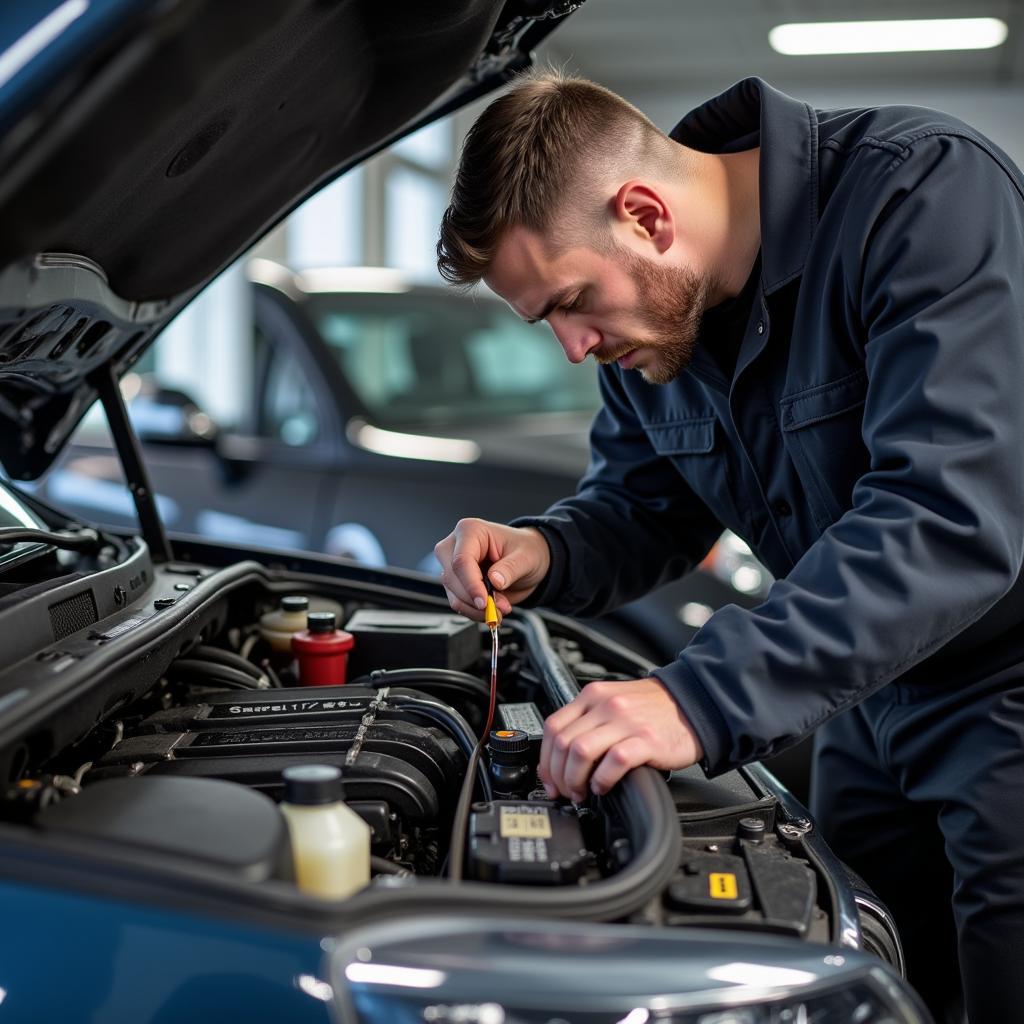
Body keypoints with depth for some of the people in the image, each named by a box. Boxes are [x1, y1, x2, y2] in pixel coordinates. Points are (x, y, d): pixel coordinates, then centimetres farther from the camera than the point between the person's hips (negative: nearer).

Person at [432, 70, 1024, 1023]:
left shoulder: (927, 193, -26)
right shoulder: (648, 312, -2)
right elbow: (644, 507, 11)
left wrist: (705, 701, -40)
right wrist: (542, 553, -12)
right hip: (872, 706, 7)